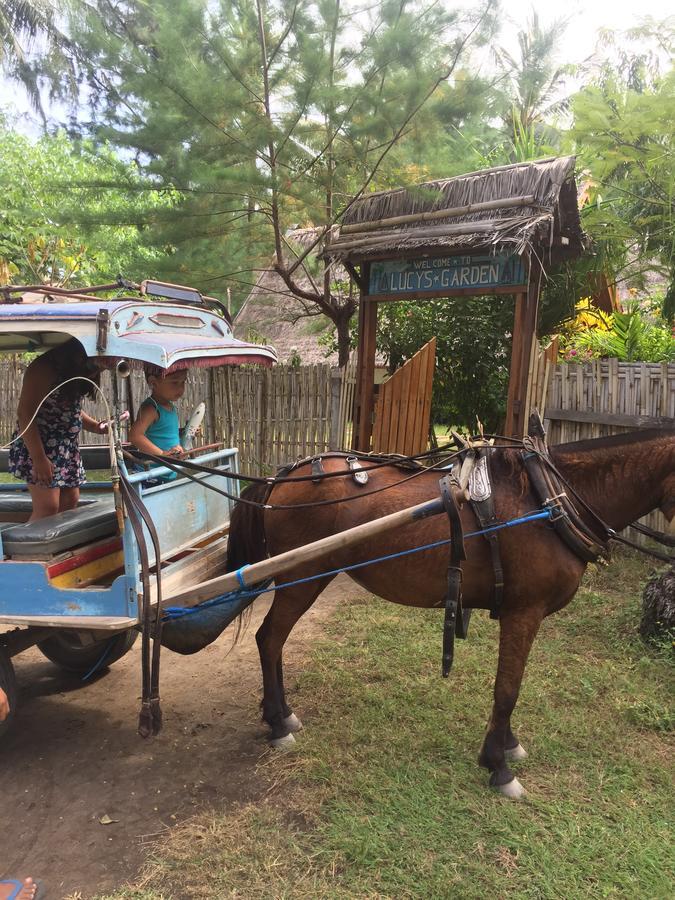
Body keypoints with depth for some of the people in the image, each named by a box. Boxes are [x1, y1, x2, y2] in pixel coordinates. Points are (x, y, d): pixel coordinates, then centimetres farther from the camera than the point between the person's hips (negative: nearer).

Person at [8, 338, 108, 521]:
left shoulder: (75, 374, 11)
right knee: (48, 508, -12)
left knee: (70, 502, 6)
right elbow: (25, 413, -20)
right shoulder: (43, 369, -15)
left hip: (68, 449, 9)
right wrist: (39, 459, -24)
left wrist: (97, 427, 4)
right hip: (39, 447, -9)